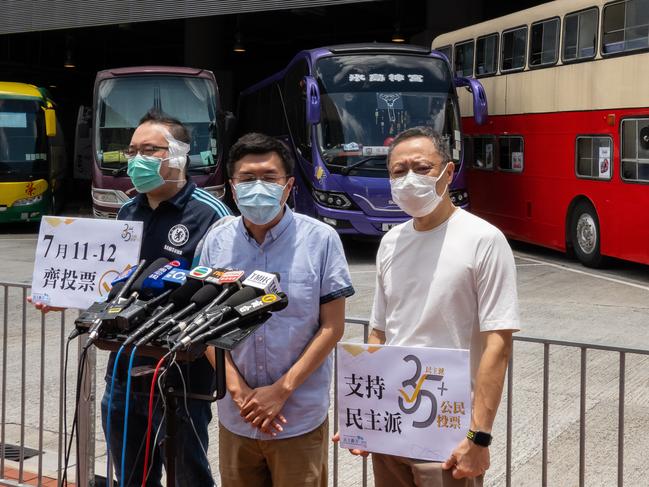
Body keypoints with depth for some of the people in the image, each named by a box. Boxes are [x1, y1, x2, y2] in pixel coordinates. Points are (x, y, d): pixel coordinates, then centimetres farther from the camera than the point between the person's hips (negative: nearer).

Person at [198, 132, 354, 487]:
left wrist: (281, 390, -12)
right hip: (235, 418, 3)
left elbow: (332, 326, -6)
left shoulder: (320, 240, -7)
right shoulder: (216, 242, 0)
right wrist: (237, 388, -7)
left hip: (300, 418, -2)